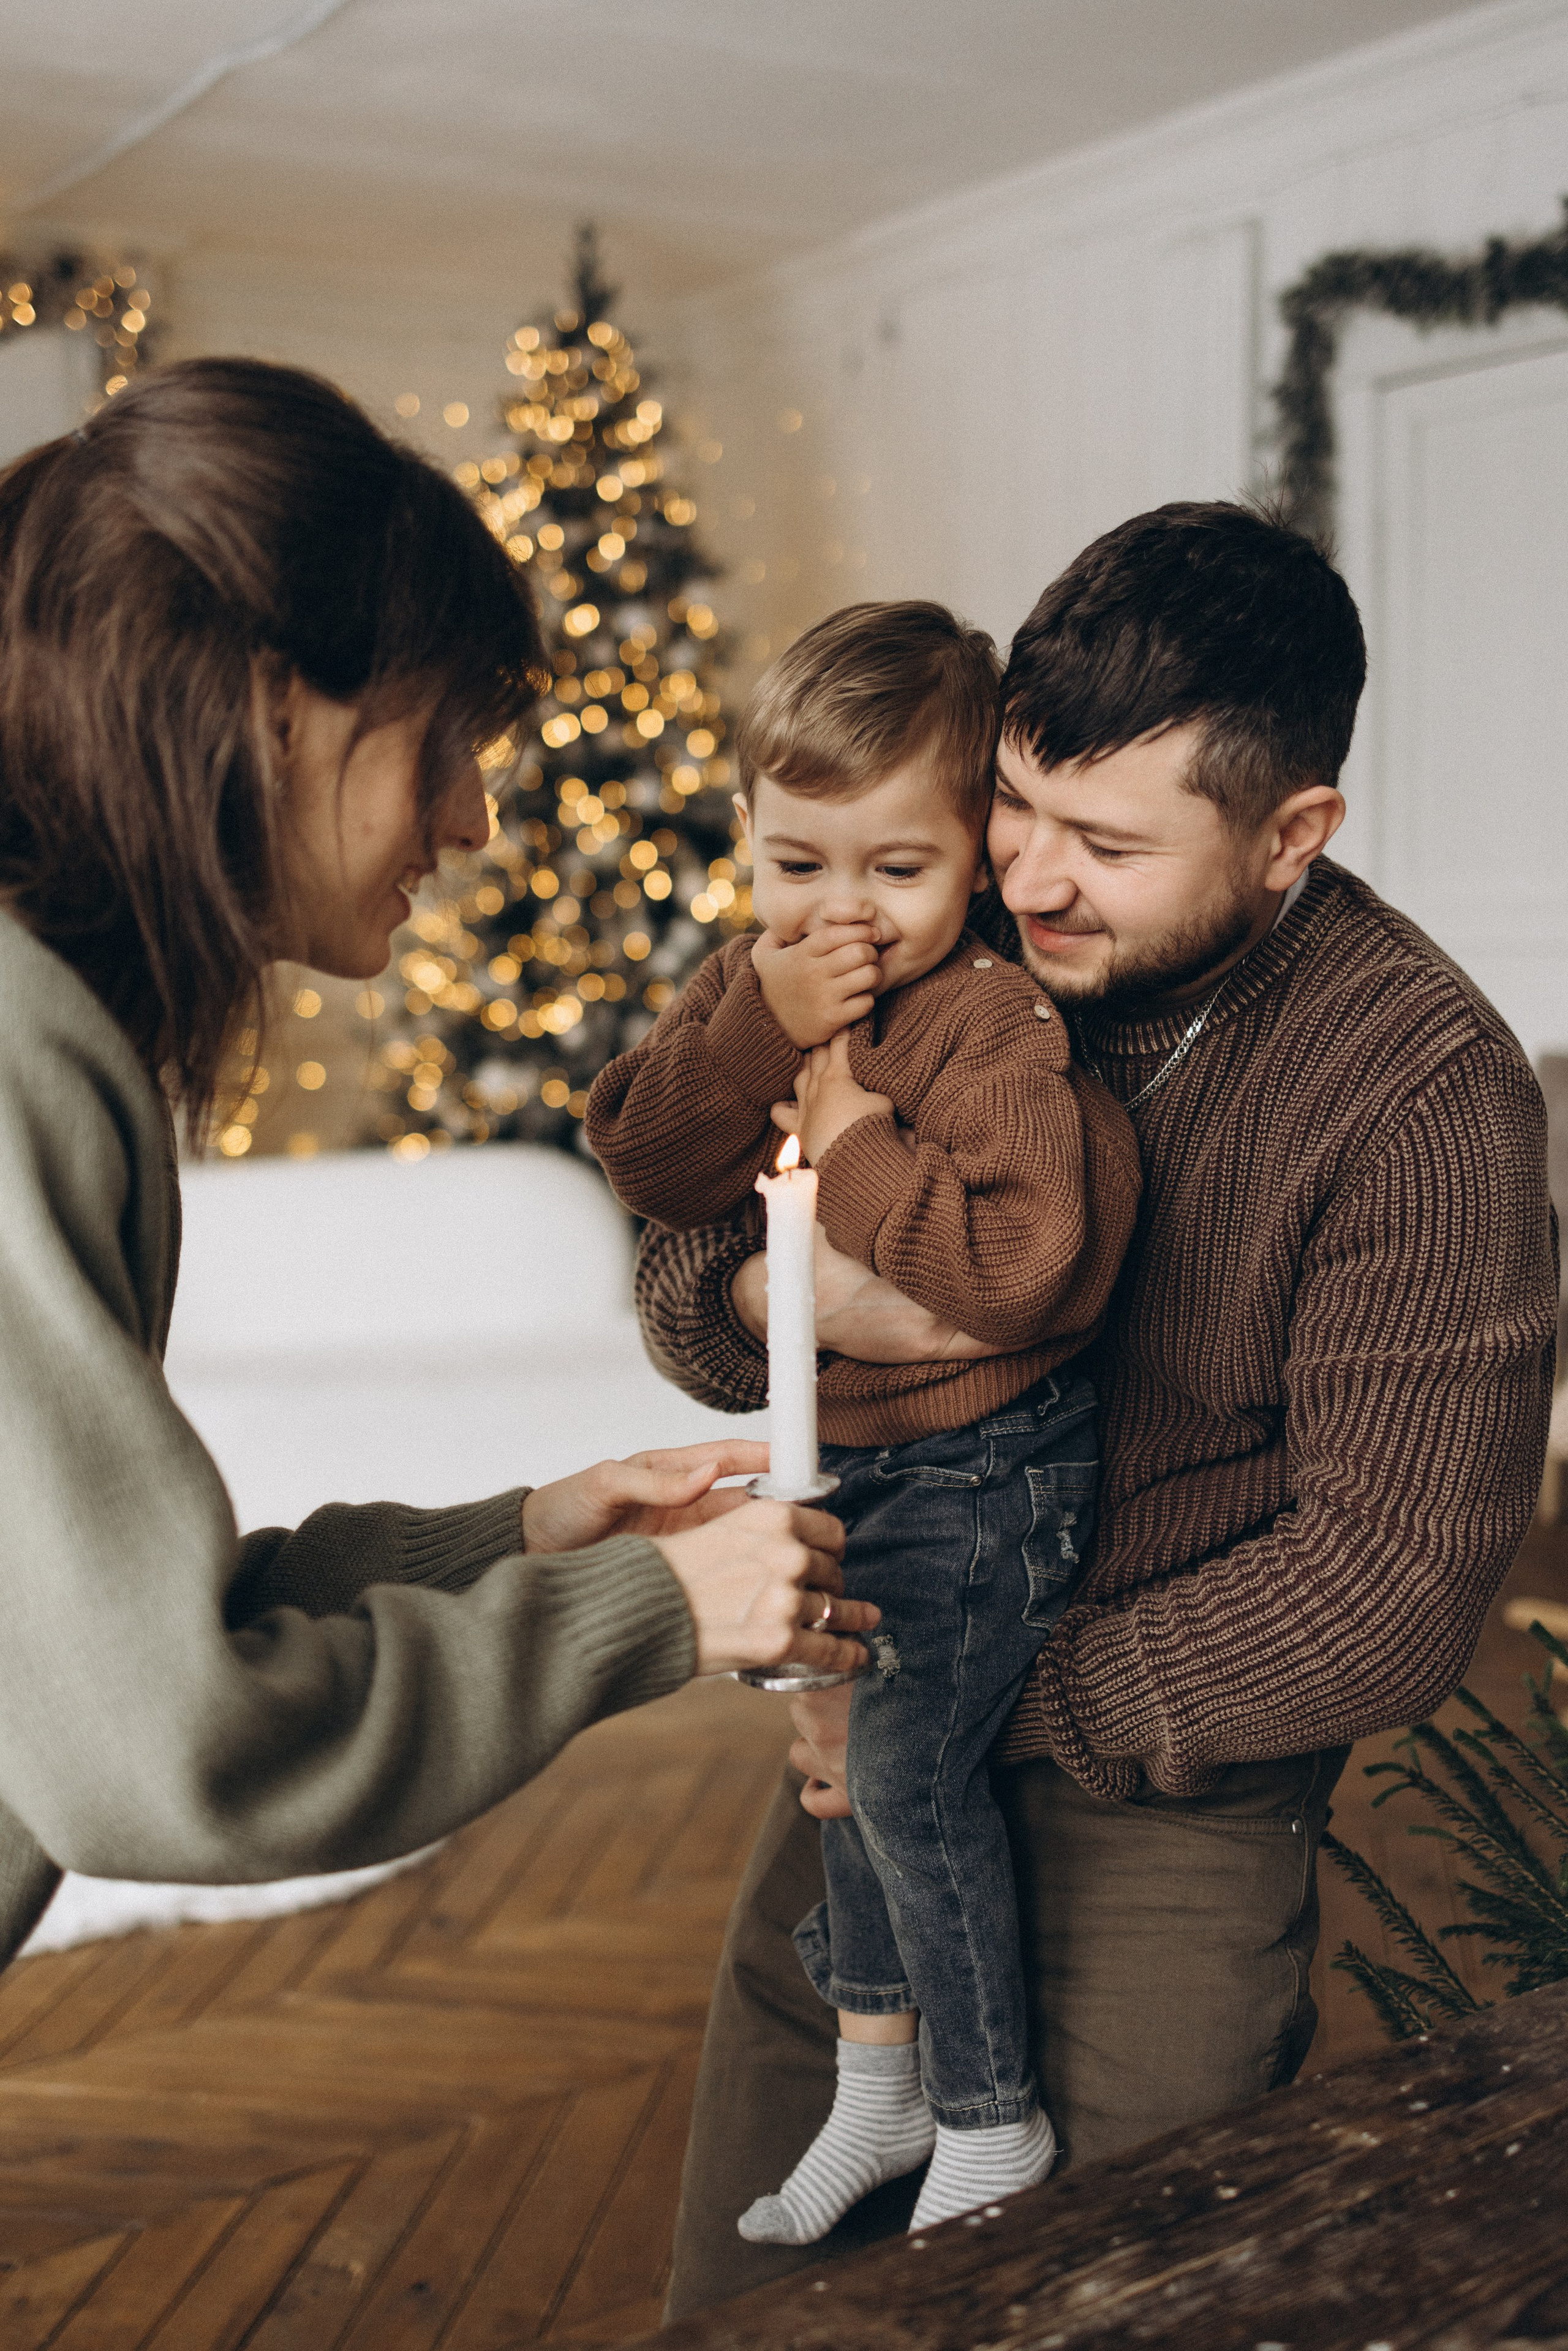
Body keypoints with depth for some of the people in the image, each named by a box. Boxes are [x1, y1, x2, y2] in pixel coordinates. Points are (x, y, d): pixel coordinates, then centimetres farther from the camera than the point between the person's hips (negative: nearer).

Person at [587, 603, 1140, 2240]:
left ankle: (993, 2126, 15)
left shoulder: (996, 1027, -22)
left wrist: (854, 1141, -26)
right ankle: (878, 2087, 37)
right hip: (840, 1455, 8)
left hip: (982, 1468, -8)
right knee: (847, 1752, 18)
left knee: (908, 1765, -7)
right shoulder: (748, 990, 2)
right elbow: (642, 1159, -8)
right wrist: (761, 1028, -22)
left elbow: (1020, 1266, -33)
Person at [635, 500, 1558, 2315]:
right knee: (742, 2291, 15)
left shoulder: (1422, 1091, -18)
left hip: (1164, 1799, -4)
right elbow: (678, 1276, 1)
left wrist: (997, 1705, -17)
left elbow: (1392, 1589, -20)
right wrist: (765, 1296, -24)